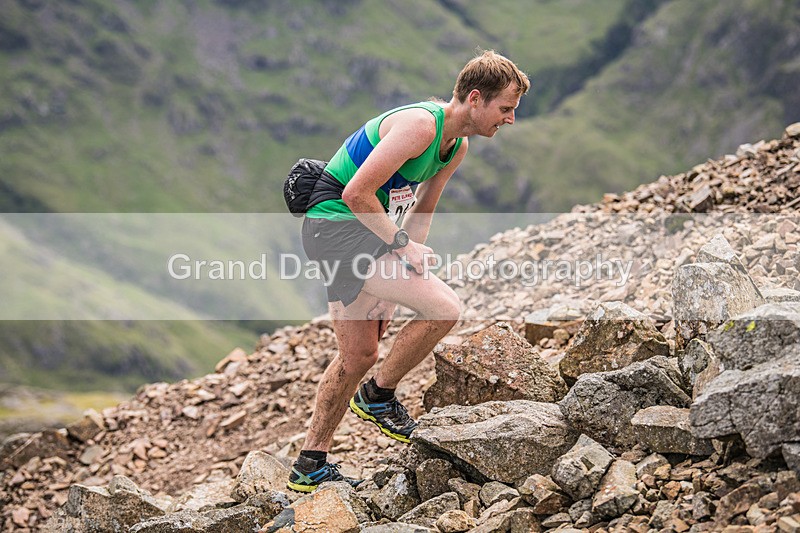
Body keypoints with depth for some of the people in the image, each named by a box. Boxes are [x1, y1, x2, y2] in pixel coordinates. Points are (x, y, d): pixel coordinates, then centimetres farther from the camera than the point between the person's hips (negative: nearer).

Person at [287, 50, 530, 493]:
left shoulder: (456, 147, 9)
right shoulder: (420, 125, -21)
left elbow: (420, 210, 15)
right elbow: (357, 193, -25)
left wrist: (394, 283, 7)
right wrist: (401, 244, -18)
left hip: (360, 230, 10)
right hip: (336, 226, -10)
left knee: (359, 356, 15)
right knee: (444, 307, -17)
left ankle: (310, 466, 25)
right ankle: (378, 396, 3)